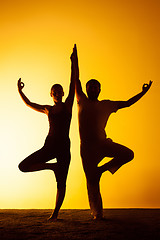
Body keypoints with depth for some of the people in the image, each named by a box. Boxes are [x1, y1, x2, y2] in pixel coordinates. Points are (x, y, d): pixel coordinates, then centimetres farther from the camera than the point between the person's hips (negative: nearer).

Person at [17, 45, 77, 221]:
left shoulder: (67, 105, 4)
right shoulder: (48, 110, 14)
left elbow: (73, 84, -2)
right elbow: (29, 104, 26)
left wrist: (73, 62, -7)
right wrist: (20, 92, 17)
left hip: (64, 147, -3)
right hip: (49, 146, 3)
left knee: (61, 183, -3)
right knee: (23, 166, -8)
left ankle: (55, 213, 9)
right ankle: (52, 166, 7)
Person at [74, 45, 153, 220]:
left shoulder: (106, 105, 13)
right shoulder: (82, 101, 11)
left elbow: (127, 103, 17)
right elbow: (76, 80, 10)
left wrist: (143, 93, 12)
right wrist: (75, 60, 7)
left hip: (103, 143, 2)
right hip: (87, 146, -2)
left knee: (128, 154, -21)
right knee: (92, 182, -3)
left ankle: (102, 169, 1)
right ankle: (97, 212, 10)